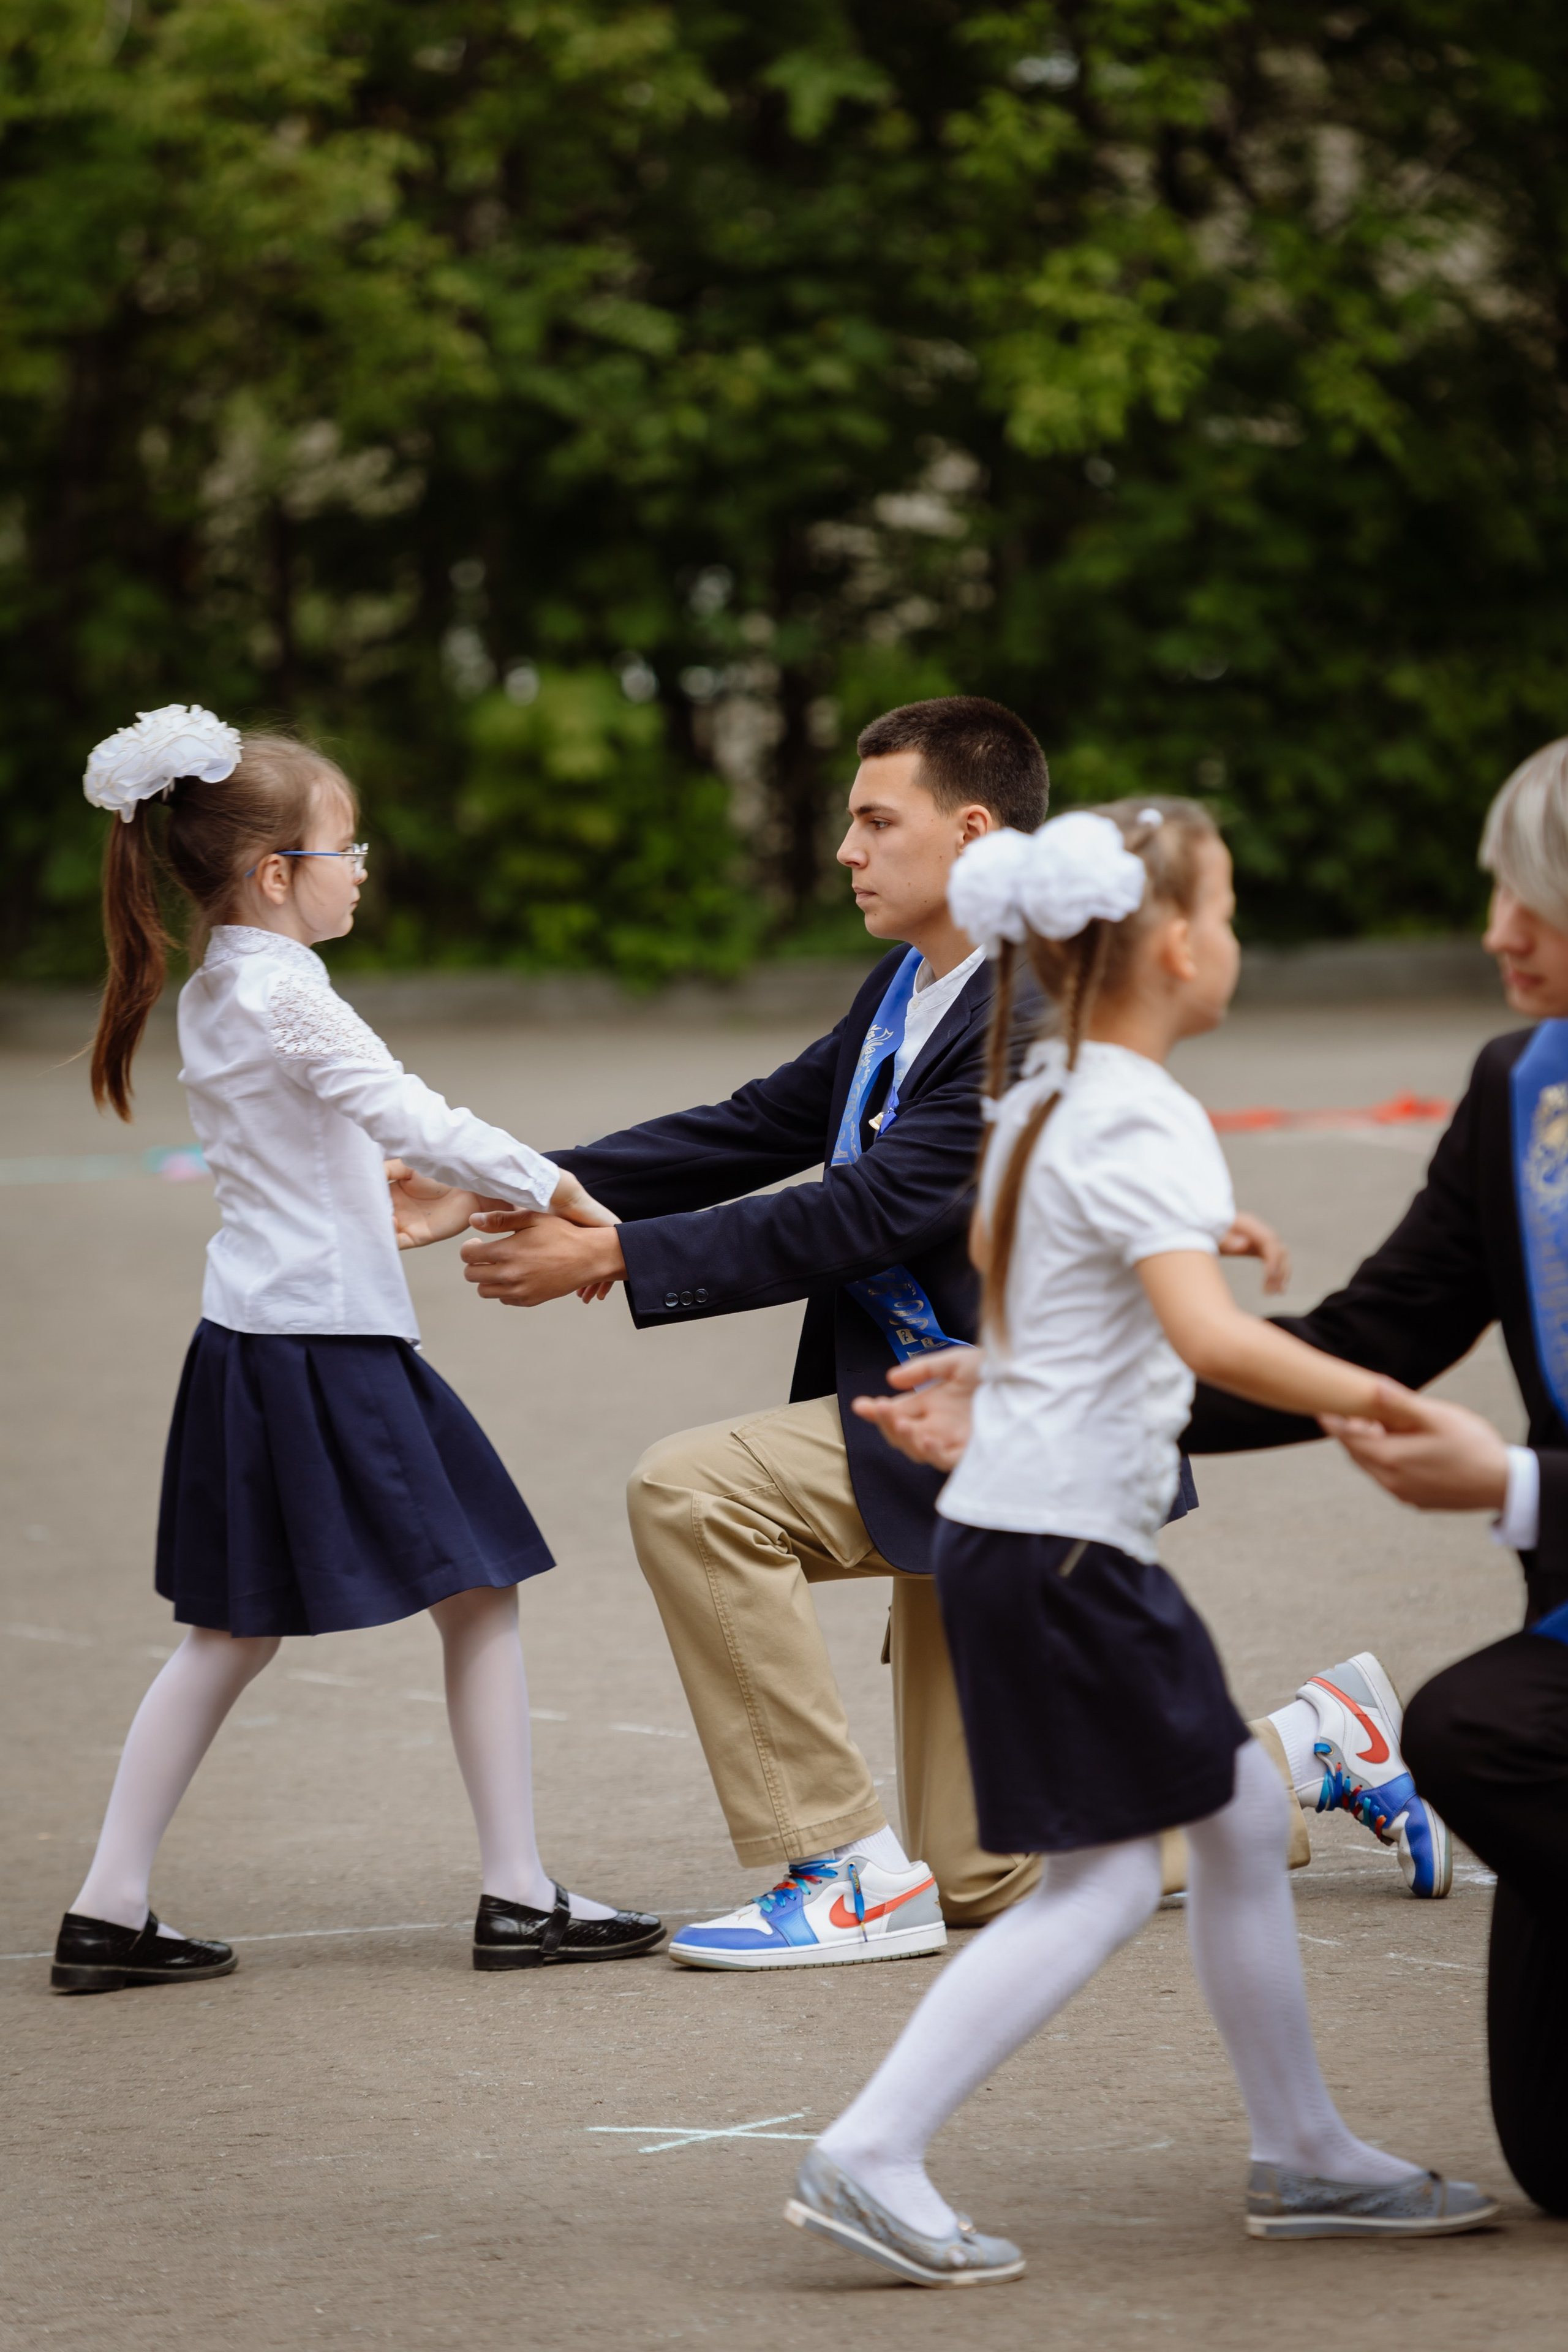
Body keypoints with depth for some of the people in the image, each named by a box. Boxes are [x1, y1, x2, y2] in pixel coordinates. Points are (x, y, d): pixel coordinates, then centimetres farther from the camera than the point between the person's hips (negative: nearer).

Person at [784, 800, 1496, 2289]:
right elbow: (1211, 1339, -32)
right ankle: (869, 2157, -9)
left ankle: (1302, 2156, 24)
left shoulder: (1039, 1097, 11)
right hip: (1063, 1542, -10)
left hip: (1013, 1521, 10)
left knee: (1241, 1814, 15)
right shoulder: (1142, 1123, -18)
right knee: (1105, 1878, -6)